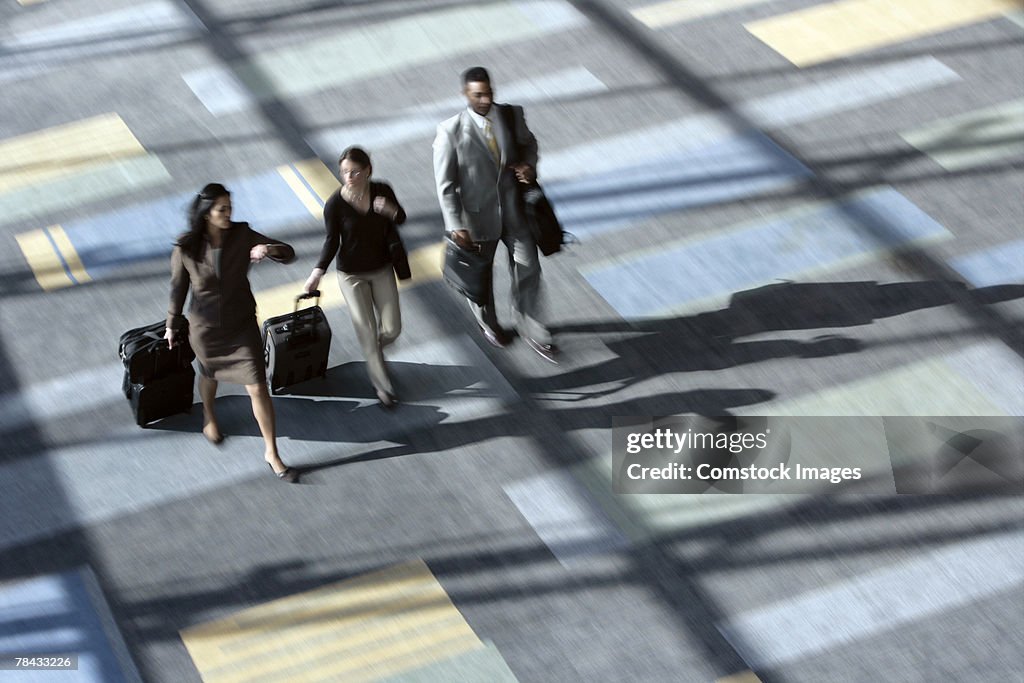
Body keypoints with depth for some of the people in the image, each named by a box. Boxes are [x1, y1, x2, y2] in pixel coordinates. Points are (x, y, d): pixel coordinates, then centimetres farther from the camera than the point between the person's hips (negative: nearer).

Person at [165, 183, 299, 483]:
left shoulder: (242, 235, -15)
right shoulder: (185, 248, -16)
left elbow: (289, 253, -14)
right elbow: (178, 288, -2)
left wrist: (269, 249, -37)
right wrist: (172, 325, 9)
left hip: (242, 325, 0)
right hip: (205, 328, 0)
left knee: (258, 388, -4)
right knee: (209, 376, 26)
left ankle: (272, 454, 8)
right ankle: (209, 416, 61)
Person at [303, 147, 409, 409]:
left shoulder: (382, 191, -15)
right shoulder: (335, 203, -21)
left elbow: (401, 219, 1)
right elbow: (332, 240, -9)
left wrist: (392, 211, -22)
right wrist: (318, 271, -19)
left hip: (382, 269, 3)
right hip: (352, 275, -3)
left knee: (392, 329, 7)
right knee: (368, 333, 3)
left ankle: (374, 351, 43)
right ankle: (382, 386, 21)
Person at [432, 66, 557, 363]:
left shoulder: (511, 114, -8)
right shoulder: (451, 131, -19)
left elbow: (528, 143, 13)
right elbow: (445, 184, -15)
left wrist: (529, 165, -9)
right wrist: (455, 226, -22)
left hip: (515, 210, 3)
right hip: (478, 215, -2)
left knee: (528, 270, 7)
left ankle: (532, 330, 27)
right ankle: (488, 323, 47)